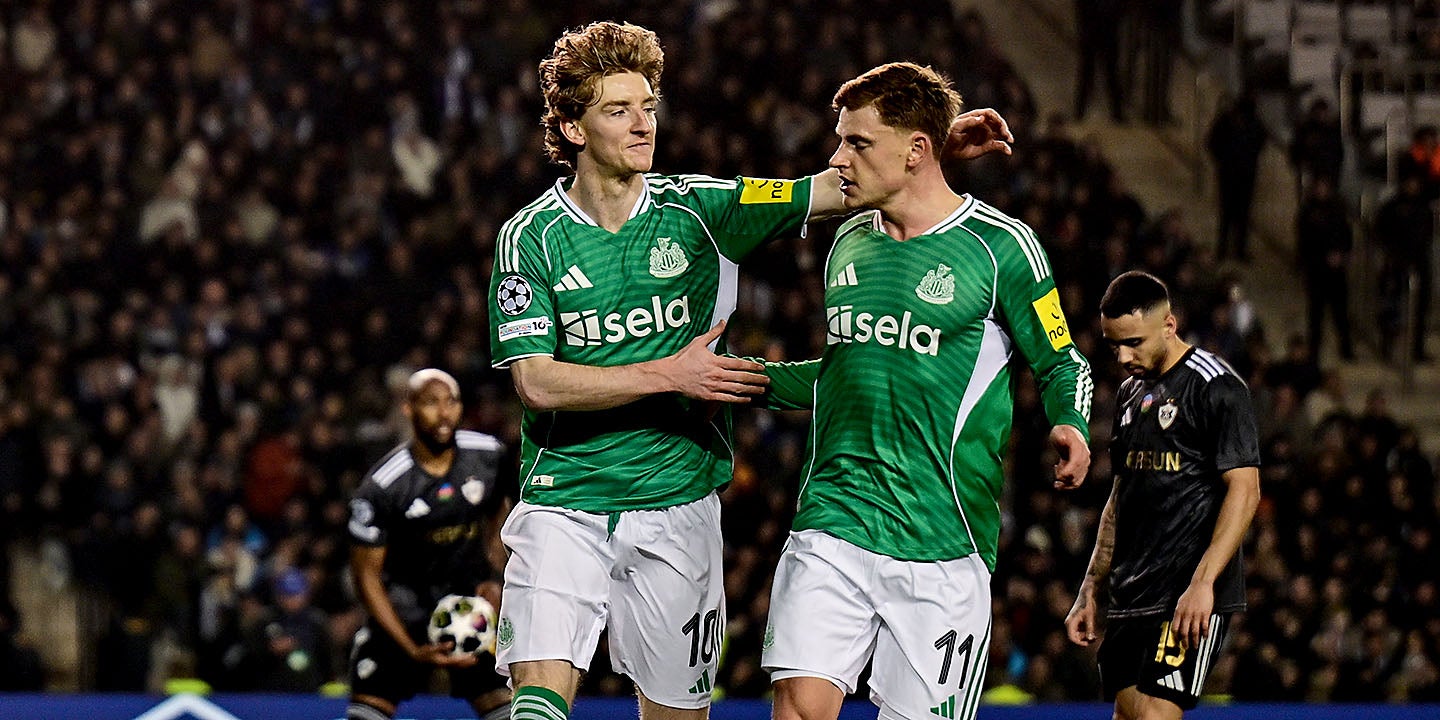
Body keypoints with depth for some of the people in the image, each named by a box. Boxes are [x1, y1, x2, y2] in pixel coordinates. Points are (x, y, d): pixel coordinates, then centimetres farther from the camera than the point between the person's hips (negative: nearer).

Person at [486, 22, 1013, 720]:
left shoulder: (698, 210, 1)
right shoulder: (530, 237, -3)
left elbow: (838, 188, -2)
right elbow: (536, 381, -10)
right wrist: (668, 376, -15)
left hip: (676, 501, 2)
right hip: (564, 499, -2)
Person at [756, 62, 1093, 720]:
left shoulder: (1000, 245, -4)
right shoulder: (850, 242, 13)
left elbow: (1062, 364, 4)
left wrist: (1070, 429, -16)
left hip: (941, 543, -4)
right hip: (833, 521, 4)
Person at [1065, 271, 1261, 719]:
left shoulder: (1216, 387, -7)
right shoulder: (1131, 393, 18)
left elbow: (1244, 491, -13)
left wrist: (1202, 583, -21)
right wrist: (1090, 591, 19)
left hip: (1192, 599, -8)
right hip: (1130, 598, 8)